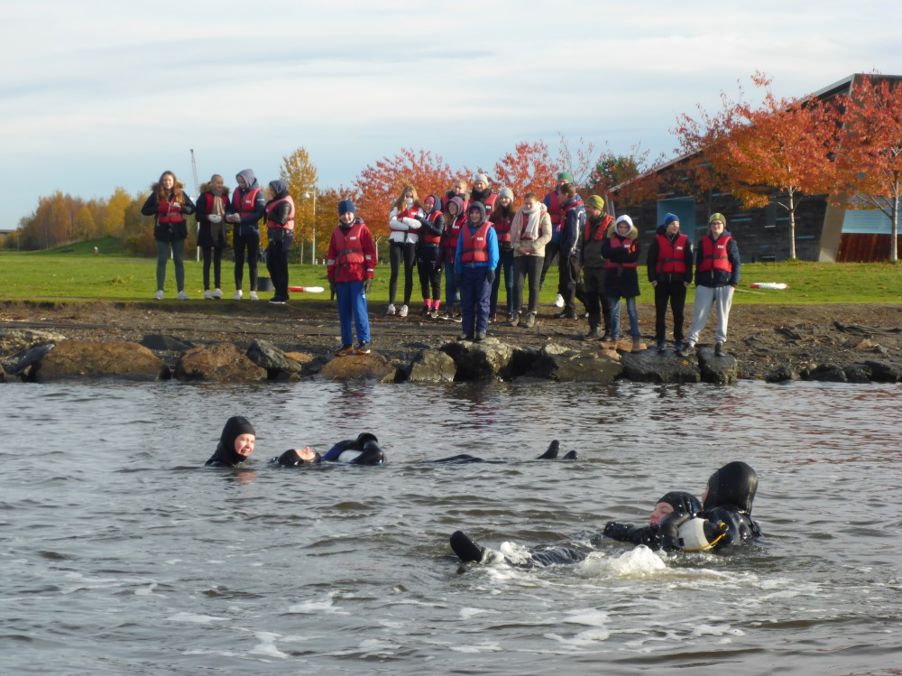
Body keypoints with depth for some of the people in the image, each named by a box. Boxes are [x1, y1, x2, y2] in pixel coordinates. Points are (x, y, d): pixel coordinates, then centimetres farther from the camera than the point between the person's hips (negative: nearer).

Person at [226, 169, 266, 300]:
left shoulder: (257, 193, -9)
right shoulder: (237, 192, 7)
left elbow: (259, 213, -16)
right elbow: (232, 208, 11)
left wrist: (241, 218, -25)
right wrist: (229, 216, -12)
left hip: (252, 231, -5)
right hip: (238, 231, 5)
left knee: (252, 262, 1)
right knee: (238, 262, 6)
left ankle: (253, 292, 5)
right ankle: (238, 291, 10)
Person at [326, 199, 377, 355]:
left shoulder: (362, 229, -1)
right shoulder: (337, 232, 13)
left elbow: (370, 253, -4)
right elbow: (331, 256, 17)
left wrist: (369, 275, -8)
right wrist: (331, 277, 12)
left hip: (358, 277, -5)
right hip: (341, 277, 5)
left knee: (359, 309, -10)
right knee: (344, 312, 6)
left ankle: (364, 342, -7)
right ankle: (347, 344, 12)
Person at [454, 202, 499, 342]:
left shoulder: (489, 230, 2)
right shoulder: (464, 230, 13)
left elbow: (493, 251, -2)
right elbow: (458, 252, 14)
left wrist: (491, 268, -10)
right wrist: (457, 271, 8)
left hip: (483, 270, -4)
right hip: (467, 270, 4)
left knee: (482, 302, -4)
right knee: (467, 302, 4)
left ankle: (481, 330, -4)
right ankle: (467, 330, 7)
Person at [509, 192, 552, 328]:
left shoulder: (543, 215, 1)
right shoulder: (519, 214, 11)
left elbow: (547, 235, -6)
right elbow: (513, 232, 9)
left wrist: (533, 247, -15)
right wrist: (517, 246, -9)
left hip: (536, 254, -2)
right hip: (520, 253, 2)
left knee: (534, 285, -1)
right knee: (517, 283, -5)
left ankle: (531, 315, 4)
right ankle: (517, 313, 1)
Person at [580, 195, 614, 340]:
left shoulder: (609, 224, -7)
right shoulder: (588, 224, 16)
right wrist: (583, 262, 19)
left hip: (603, 268, -7)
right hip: (589, 267, 7)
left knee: (606, 300, -4)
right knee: (591, 299, 7)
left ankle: (609, 330, 0)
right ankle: (594, 328, 12)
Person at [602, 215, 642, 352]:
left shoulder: (634, 240, 4)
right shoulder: (610, 239, 8)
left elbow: (634, 257, -10)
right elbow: (605, 252, -11)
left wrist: (615, 255, -15)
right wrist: (623, 250, -19)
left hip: (629, 277, -2)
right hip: (613, 277, 2)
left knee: (632, 310, -2)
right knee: (614, 310, 6)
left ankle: (636, 340, -3)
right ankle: (614, 339, 11)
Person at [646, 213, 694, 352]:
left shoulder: (684, 240, 4)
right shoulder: (657, 240, 1)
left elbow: (689, 261, 5)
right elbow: (650, 260, 2)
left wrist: (687, 279, -1)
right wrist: (652, 278, -5)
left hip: (679, 282, 0)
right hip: (662, 281, 0)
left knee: (678, 312, 3)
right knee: (660, 312, 1)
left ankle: (678, 340, 9)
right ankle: (660, 341, 6)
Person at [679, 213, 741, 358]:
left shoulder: (729, 242, 2)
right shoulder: (703, 242, 11)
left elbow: (735, 263, 2)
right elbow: (698, 263, 14)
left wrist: (734, 282, -6)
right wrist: (697, 283, 9)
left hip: (724, 284, -2)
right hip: (705, 284, 2)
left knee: (723, 315, 4)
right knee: (699, 314, -2)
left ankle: (719, 343, 11)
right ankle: (690, 343, -2)